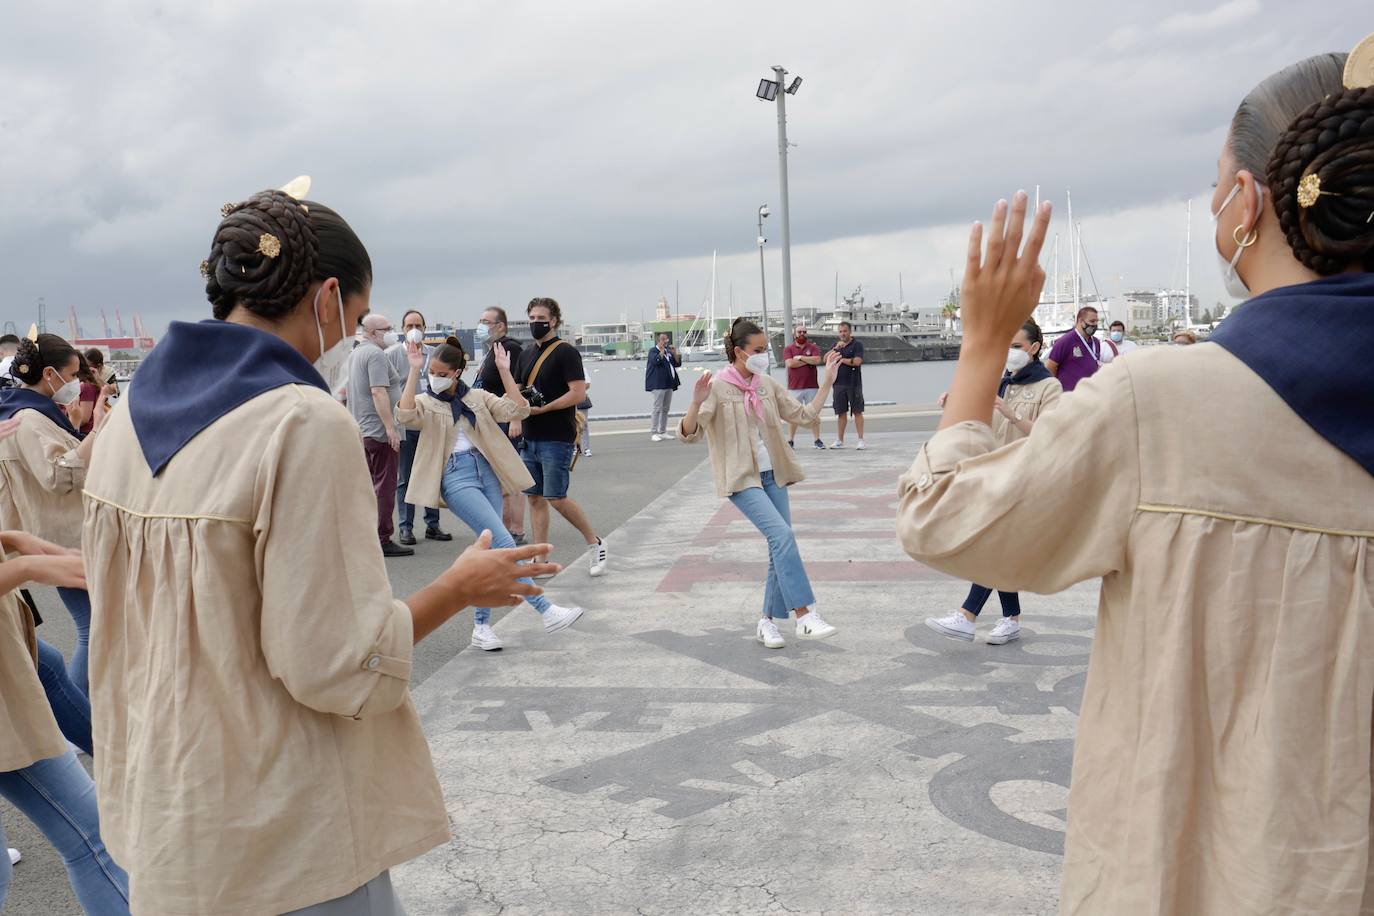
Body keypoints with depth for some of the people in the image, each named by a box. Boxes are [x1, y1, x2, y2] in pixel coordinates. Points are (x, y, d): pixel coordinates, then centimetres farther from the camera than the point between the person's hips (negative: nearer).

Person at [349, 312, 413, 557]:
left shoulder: (356, 353, 19)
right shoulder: (376, 354, -13)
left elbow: (346, 391, 25)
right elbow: (378, 392, -22)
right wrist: (391, 428, -23)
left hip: (360, 430, 10)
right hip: (379, 431, -10)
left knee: (367, 484, 14)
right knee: (384, 485, -6)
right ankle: (382, 540, -5)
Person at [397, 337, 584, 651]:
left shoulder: (478, 397, 13)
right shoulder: (426, 403, 6)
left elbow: (518, 411, 0)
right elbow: (405, 416, -17)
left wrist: (504, 370, -4)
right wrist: (414, 371, -18)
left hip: (487, 471, 4)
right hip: (456, 476, -4)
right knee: (502, 542, -16)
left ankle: (481, 625, 15)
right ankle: (546, 611, -15)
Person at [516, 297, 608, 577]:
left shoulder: (566, 352, -8)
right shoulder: (527, 354, 15)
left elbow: (578, 393, -16)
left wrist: (543, 408, -18)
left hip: (557, 439, -7)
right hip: (530, 438, 8)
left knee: (556, 498, -9)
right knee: (535, 498, 7)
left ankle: (596, 544, 9)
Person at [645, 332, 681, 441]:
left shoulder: (668, 351, 16)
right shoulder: (653, 351, -5)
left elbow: (678, 364, 14)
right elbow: (656, 361, -25)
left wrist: (674, 354, -1)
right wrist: (662, 350, -21)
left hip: (669, 384, 8)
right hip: (658, 384, -7)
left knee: (666, 409, 11)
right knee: (658, 409, -10)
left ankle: (663, 432, 19)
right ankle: (653, 432, -6)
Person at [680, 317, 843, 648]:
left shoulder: (767, 384, 7)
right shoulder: (718, 387, -11)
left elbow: (804, 415, 14)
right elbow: (690, 434, -16)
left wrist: (828, 382, 9)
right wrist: (697, 403, -34)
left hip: (773, 475, 7)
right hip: (741, 479, -7)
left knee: (781, 546, 4)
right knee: (782, 535, -22)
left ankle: (769, 620, 17)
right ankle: (805, 616, -18)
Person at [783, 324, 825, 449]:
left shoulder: (813, 348, 9)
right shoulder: (788, 349, 7)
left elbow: (817, 360, -9)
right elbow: (790, 363, -10)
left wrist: (800, 357, -6)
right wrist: (808, 361, -5)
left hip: (811, 386, 1)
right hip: (794, 388, -1)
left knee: (814, 414, 3)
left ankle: (817, 439, 10)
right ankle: (790, 440, 7)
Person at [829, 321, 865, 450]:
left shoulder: (857, 344, 0)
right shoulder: (836, 345, 15)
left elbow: (857, 361, -14)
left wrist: (841, 359, -4)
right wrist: (836, 348, -12)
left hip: (854, 384, -4)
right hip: (839, 384, 4)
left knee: (857, 411, -4)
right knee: (841, 412, 8)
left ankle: (861, 440, -3)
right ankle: (840, 441, 14)